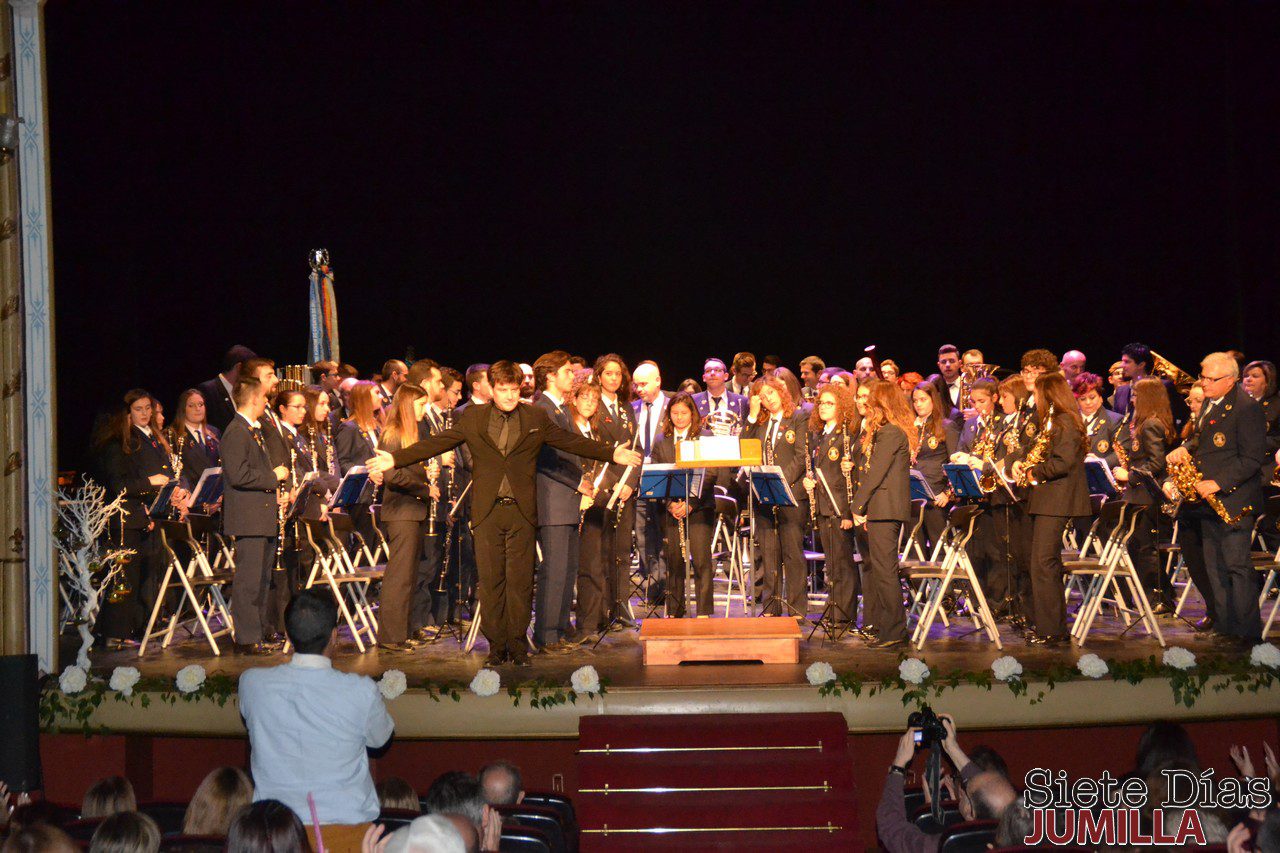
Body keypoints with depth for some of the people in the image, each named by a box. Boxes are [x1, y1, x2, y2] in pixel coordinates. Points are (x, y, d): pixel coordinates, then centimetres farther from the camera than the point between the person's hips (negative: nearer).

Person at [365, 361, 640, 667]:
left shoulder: (536, 418, 7)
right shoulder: (472, 418, 5)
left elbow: (572, 442, 9)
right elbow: (436, 443, 1)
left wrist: (613, 454, 1)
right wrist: (395, 458, -9)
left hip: (521, 510, 0)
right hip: (487, 512, 0)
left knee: (520, 580, 1)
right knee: (490, 580, 2)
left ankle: (517, 645, 11)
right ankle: (496, 645, 10)